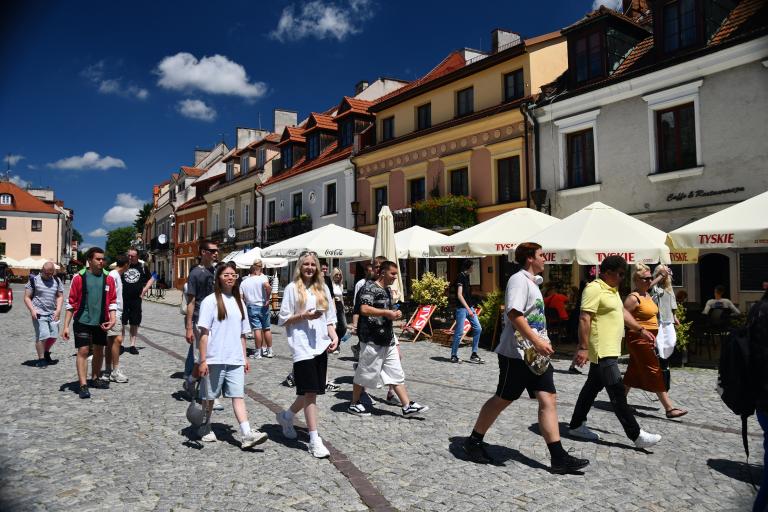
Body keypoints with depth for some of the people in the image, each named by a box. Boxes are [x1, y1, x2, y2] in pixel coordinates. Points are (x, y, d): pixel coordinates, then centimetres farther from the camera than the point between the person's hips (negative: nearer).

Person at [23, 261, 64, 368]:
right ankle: (41, 359, 2)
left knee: (53, 336, 7)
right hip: (39, 314, -4)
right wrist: (32, 310, -13)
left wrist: (58, 310, 0)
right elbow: (27, 297, 0)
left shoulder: (56, 281, 11)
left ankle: (46, 354, 32)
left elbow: (60, 296, 13)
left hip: (52, 314, 5)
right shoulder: (34, 280, 0)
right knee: (42, 336, -11)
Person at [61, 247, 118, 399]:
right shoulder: (79, 277, -5)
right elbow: (71, 302, -2)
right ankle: (83, 385, -1)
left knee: (99, 351, 14)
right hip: (82, 321, -3)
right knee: (83, 351, -5)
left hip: (101, 322, 3)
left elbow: (112, 301, 7)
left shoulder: (108, 278, 1)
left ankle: (96, 378, 32)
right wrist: (66, 326, -3)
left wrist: (112, 319, -7)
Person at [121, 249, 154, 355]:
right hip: (123, 298, -2)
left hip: (136, 299, 2)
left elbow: (151, 279, 16)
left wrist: (144, 290, 6)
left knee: (135, 323, 8)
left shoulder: (142, 266, 6)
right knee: (121, 322, 0)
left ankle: (133, 345, 16)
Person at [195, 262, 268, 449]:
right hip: (214, 360, -4)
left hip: (235, 360, 4)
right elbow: (204, 333, -8)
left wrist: (245, 358, 14)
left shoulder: (238, 302, 11)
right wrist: (203, 360, -12)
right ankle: (205, 428, 31)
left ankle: (247, 434, -8)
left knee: (238, 395, -3)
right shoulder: (210, 301, -5)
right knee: (209, 396, 11)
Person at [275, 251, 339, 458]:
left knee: (310, 392, 11)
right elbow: (283, 319, 0)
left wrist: (334, 336, 0)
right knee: (310, 392, -8)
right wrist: (304, 316, -15)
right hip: (302, 346, -5)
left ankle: (286, 415, 37)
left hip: (320, 346, 5)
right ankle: (314, 440, -1)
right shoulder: (292, 288, 0)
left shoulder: (323, 288, 13)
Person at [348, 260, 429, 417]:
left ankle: (407, 406, 10)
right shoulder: (369, 288, -13)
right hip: (372, 340, -9)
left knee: (396, 374, 7)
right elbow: (364, 310, -28)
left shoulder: (388, 290, 15)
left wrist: (395, 314, 7)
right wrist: (387, 312, -21)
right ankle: (354, 404, 21)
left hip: (387, 340, 9)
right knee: (365, 373, 4)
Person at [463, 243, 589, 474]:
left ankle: (558, 457, 4)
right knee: (502, 399, 2)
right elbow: (514, 314, -25)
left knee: (549, 399, 2)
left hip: (536, 355, 9)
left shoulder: (532, 281, 18)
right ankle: (473, 441, 19)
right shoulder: (519, 280, -13)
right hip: (516, 354, -9)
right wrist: (537, 341, -28)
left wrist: (542, 343, 23)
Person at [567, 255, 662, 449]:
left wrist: (641, 329, 18)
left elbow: (622, 312, 26)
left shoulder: (613, 289, 16)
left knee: (592, 387, 15)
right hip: (601, 351, -10)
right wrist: (583, 347, -26)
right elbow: (584, 319, -22)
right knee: (617, 393, -5)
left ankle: (576, 426, 24)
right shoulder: (594, 288, -16)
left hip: (609, 350, 10)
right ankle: (636, 435, 1)